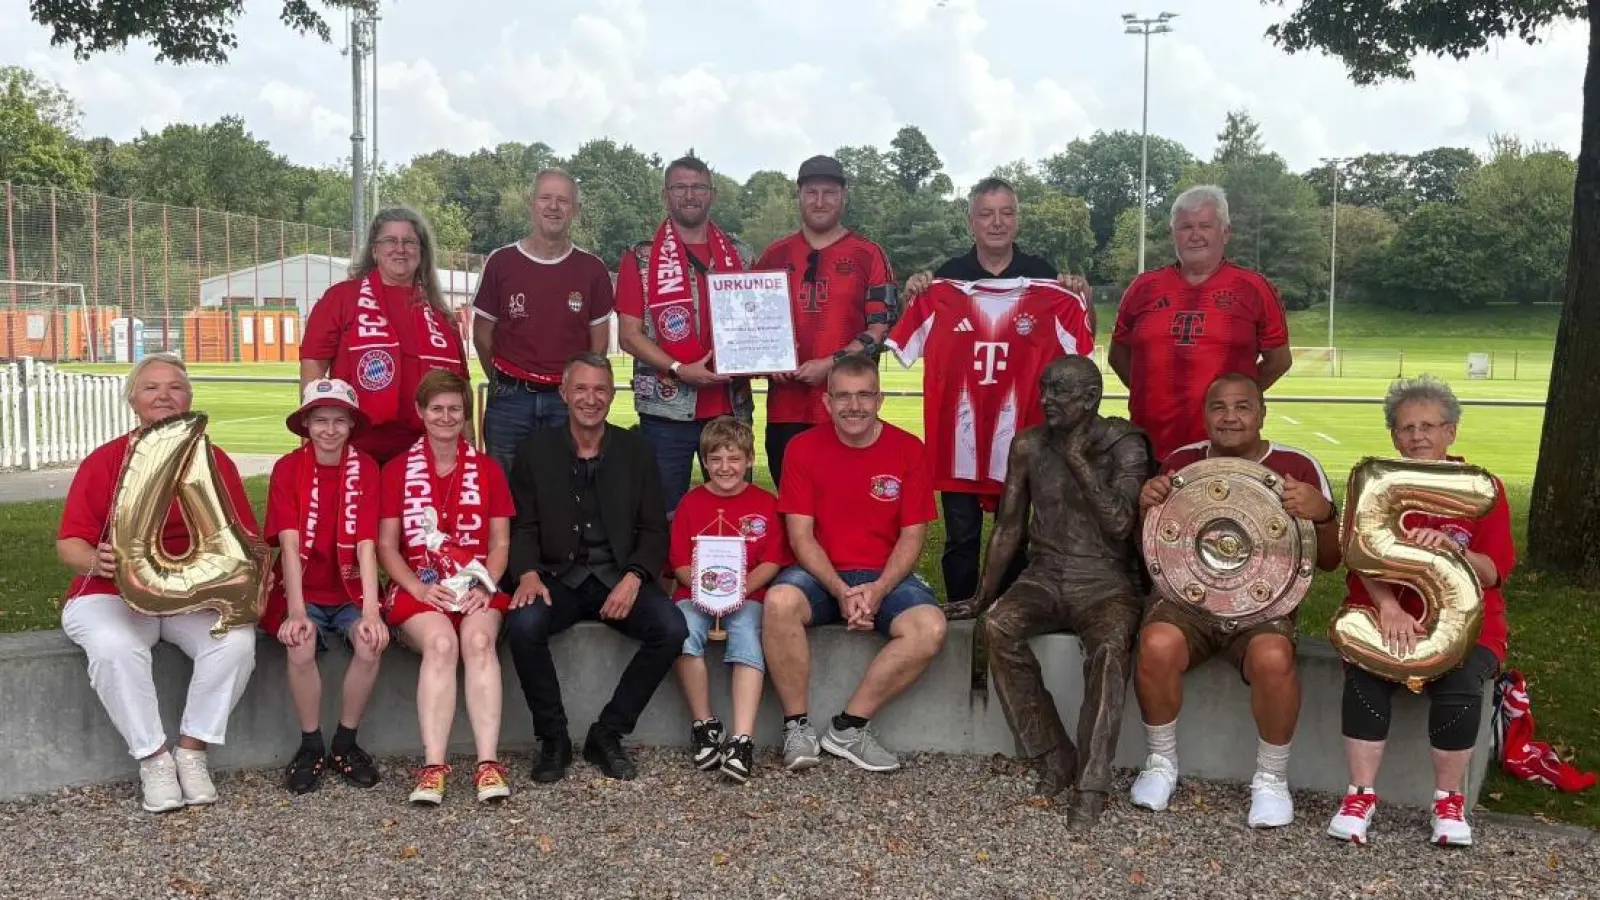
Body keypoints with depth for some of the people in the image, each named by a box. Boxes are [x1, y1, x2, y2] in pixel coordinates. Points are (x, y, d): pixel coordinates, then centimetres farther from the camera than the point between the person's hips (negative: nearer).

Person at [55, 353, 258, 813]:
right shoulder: (103, 462, 2)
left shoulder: (213, 461, 8)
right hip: (114, 594, -1)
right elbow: (69, 543, -3)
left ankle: (192, 751, -10)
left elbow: (245, 537, 6)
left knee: (236, 640, -29)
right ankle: (153, 759, -15)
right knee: (114, 647, -34)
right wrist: (96, 561, -26)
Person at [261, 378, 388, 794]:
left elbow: (366, 545, -11)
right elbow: (289, 545, -15)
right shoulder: (288, 468, -5)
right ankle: (310, 746, -7)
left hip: (350, 591, 1)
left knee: (371, 644, -27)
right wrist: (296, 612, -26)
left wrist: (371, 612, -22)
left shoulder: (365, 468, -3)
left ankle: (345, 744, -4)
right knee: (301, 647, -30)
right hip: (304, 592, -1)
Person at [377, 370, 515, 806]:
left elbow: (500, 543, 10)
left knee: (478, 639, -32)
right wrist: (420, 588, -11)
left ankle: (488, 764, -37)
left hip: (476, 586, 1)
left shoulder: (488, 470, 14)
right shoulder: (396, 470, 11)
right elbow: (386, 545, 6)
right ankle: (433, 768, -36)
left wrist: (484, 587, -9)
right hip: (419, 586, -1)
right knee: (440, 642, -33)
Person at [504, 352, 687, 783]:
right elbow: (523, 527, 3)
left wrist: (634, 578, -13)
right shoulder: (535, 450, 7)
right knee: (524, 626, -32)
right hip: (558, 577, -1)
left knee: (672, 630, -26)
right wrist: (528, 573, -18)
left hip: (620, 577, 1)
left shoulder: (636, 449, 8)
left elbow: (654, 530, 5)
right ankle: (553, 739, -10)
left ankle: (607, 735, -8)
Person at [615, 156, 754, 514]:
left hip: (731, 407, 3)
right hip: (667, 409, -2)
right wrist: (679, 370, -15)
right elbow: (629, 335, -3)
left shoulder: (740, 256, 12)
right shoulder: (641, 259, 3)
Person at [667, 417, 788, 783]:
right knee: (683, 631, -30)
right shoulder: (691, 502, 10)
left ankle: (742, 740, -37)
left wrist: (740, 588, -16)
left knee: (747, 637, -31)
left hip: (747, 594, -1)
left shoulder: (765, 503, 8)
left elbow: (772, 561, 1)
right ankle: (704, 724, -15)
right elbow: (679, 561, 5)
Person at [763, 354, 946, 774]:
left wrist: (877, 590, -16)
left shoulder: (908, 450, 1)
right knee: (779, 602, -33)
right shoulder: (804, 448, -1)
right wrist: (840, 591, -19)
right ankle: (797, 726, -16)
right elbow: (800, 535, -5)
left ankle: (848, 727, -15)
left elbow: (912, 535, -1)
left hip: (886, 577, 1)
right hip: (819, 574, -1)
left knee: (931, 628, -28)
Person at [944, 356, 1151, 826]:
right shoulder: (1029, 446, 6)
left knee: (1108, 647, -35)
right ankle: (1053, 755, -17)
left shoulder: (1124, 446, -4)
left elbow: (1120, 524, -16)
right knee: (998, 624, -28)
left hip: (1106, 583, -3)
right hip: (1045, 578, 3)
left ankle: (1092, 780, -29)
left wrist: (1078, 461, -13)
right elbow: (1008, 527, 11)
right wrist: (982, 597, 11)